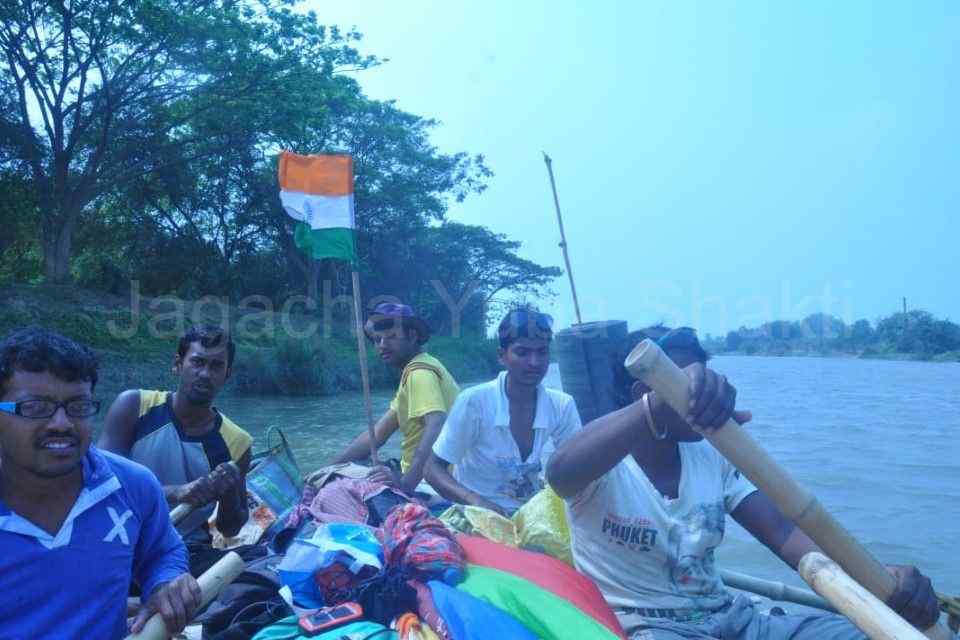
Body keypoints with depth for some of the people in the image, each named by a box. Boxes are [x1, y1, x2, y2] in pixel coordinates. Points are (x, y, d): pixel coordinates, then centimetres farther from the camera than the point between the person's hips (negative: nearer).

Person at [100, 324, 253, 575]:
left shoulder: (235, 442, 0)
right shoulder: (133, 406, -4)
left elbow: (230, 529, 9)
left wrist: (229, 495, -14)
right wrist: (175, 493, -27)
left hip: (189, 555, 3)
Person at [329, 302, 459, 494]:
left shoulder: (420, 372, -17)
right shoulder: (412, 370, 13)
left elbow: (436, 428, -34)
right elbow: (377, 433, 11)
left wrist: (407, 482, -43)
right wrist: (331, 468, 4)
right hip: (422, 475, 9)